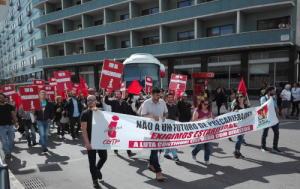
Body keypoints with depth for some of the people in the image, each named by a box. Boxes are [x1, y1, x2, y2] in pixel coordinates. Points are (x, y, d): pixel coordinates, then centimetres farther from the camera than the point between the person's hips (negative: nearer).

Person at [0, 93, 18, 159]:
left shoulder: (9, 106, 5)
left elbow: (13, 115, 8)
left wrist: (16, 122, -1)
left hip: (10, 125, 2)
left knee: (11, 139, 9)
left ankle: (9, 150, 28)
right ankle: (7, 153, 9)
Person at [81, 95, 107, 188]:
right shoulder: (85, 113, -5)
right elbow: (84, 129, -10)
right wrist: (87, 142, -18)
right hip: (91, 140, -3)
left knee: (104, 157, 10)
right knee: (92, 161, 4)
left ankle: (97, 169, 41)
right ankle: (95, 180, 19)